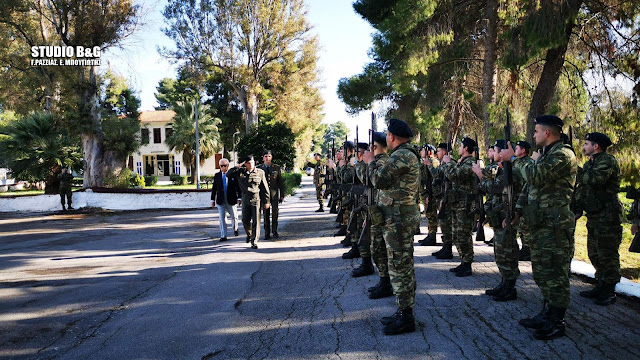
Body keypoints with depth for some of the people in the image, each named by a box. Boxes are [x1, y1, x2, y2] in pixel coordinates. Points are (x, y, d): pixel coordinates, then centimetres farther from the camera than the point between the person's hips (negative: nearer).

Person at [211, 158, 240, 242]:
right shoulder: (217, 175, 6)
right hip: (220, 200, 1)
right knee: (222, 218, 1)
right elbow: (214, 188, 8)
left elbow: (238, 187, 1)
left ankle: (235, 229, 38)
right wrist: (212, 200, 5)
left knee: (234, 216, 8)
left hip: (231, 200, -1)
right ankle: (223, 236, 7)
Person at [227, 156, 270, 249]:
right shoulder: (240, 172, 5)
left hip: (256, 199, -2)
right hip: (245, 199, 2)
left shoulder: (260, 172, 1)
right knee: (245, 220, 7)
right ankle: (249, 234, 37)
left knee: (256, 221, -6)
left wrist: (266, 201, 2)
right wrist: (237, 167, -5)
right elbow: (228, 175, 6)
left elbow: (265, 188, 4)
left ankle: (254, 241, -1)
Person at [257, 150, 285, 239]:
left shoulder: (277, 168, 5)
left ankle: (275, 231, 16)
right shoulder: (259, 168, 4)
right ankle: (267, 233, 10)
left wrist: (282, 195, 2)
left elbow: (281, 182, 6)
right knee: (266, 214, 2)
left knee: (275, 213, 2)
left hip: (274, 194, 0)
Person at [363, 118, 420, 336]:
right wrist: (375, 163, 17)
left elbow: (379, 179, -21)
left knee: (399, 267, -5)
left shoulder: (401, 156, -18)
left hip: (398, 218, -11)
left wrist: (371, 161, -5)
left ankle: (405, 318, 2)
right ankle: (404, 312, 26)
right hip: (405, 216, 11)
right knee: (403, 266, 16)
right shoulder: (408, 155, 17)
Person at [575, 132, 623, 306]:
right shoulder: (589, 163, 17)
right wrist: (577, 209, 8)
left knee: (607, 254, -4)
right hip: (594, 216, 10)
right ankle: (601, 286, 26)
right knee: (594, 253, 15)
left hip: (607, 215, -10)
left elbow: (596, 179, -28)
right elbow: (581, 188, 16)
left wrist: (577, 172, -16)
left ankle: (609, 292, 5)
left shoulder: (608, 160, -11)